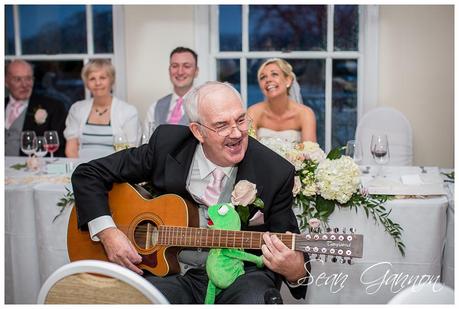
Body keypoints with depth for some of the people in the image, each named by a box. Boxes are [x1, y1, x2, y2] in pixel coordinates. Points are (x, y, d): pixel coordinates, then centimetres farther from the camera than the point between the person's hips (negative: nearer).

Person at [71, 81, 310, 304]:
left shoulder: (275, 173, -8)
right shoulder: (167, 144, -5)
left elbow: (289, 248, -1)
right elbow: (89, 174, 3)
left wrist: (296, 270, -26)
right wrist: (107, 233, -11)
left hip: (241, 274, 0)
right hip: (172, 271, 1)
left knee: (256, 299, -35)